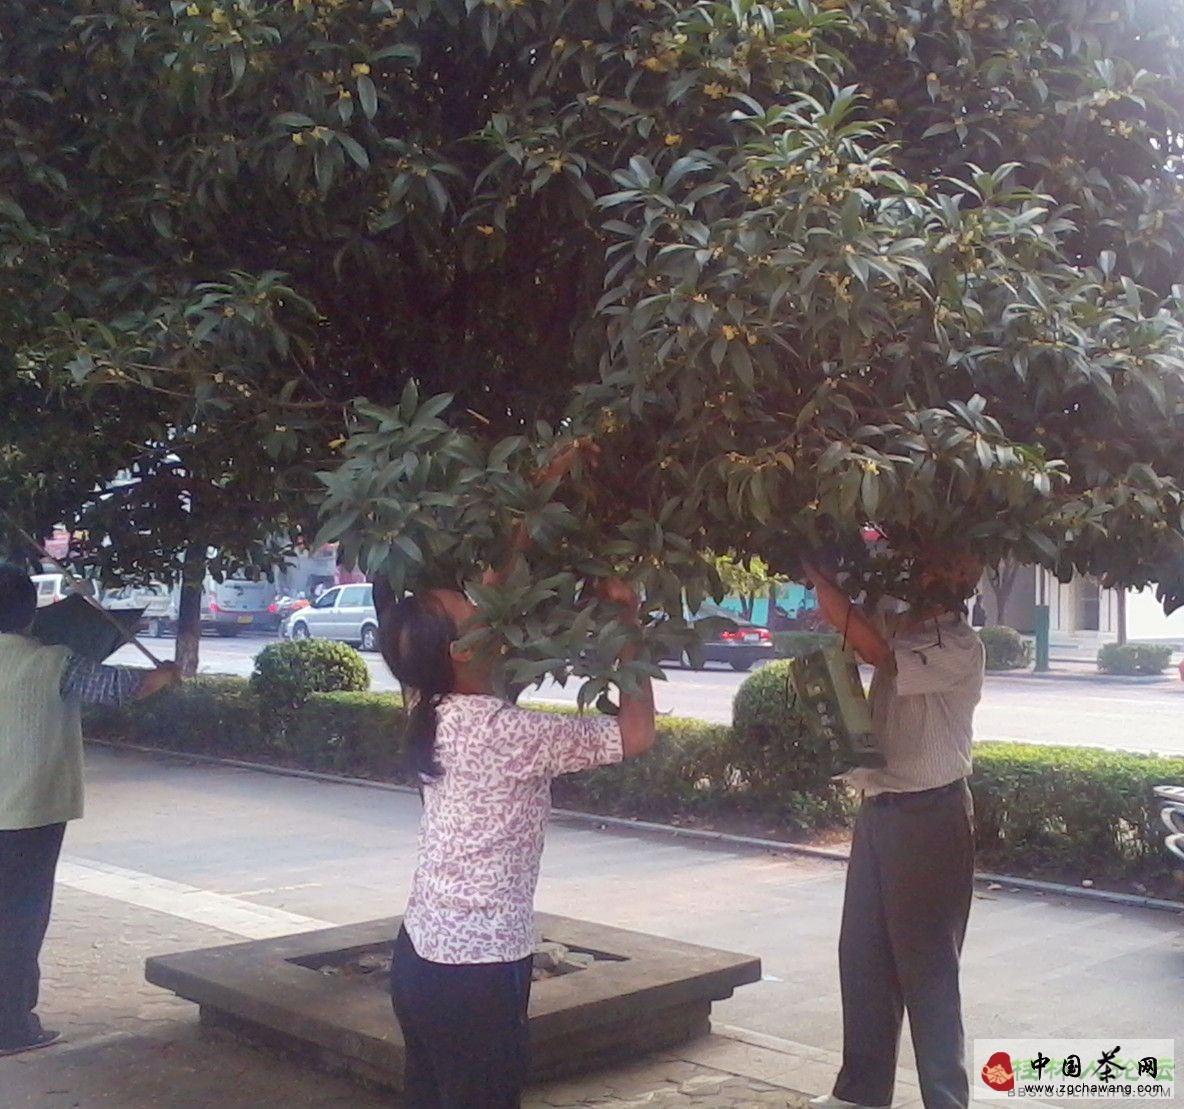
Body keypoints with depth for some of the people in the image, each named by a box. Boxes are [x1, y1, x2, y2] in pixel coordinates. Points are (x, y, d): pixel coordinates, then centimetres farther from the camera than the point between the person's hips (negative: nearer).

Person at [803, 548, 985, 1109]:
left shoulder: (961, 647, -15)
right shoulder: (901, 627, 9)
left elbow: (879, 652, -28)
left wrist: (819, 577, -26)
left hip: (929, 815, -8)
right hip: (879, 807, 8)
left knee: (927, 964, 0)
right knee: (862, 956, 14)